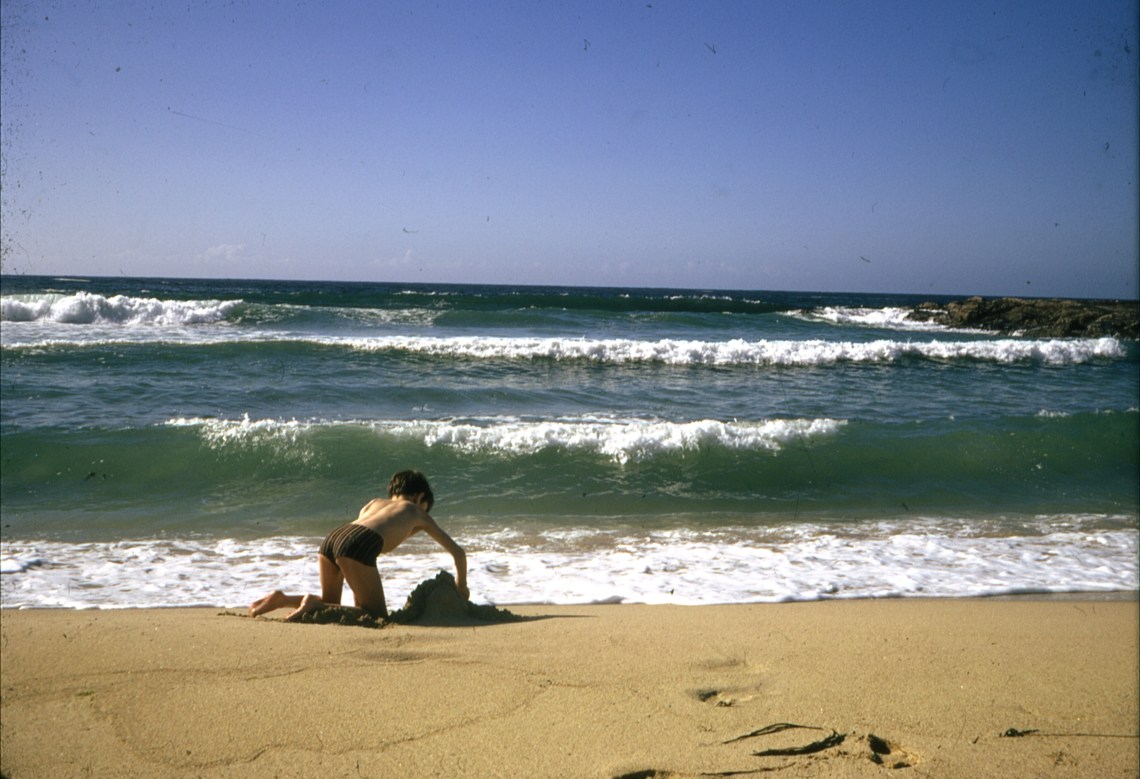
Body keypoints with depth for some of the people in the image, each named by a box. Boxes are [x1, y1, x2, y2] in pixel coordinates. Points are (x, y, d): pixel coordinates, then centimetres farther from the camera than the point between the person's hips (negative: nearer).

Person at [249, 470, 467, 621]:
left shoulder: (374, 503, 37)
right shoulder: (417, 512, 25)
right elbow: (457, 551, 29)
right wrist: (461, 587, 45)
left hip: (331, 538, 7)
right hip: (357, 546, -6)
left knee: (330, 604, 29)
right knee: (378, 617, 5)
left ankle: (283, 599, 4)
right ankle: (315, 604, -13)